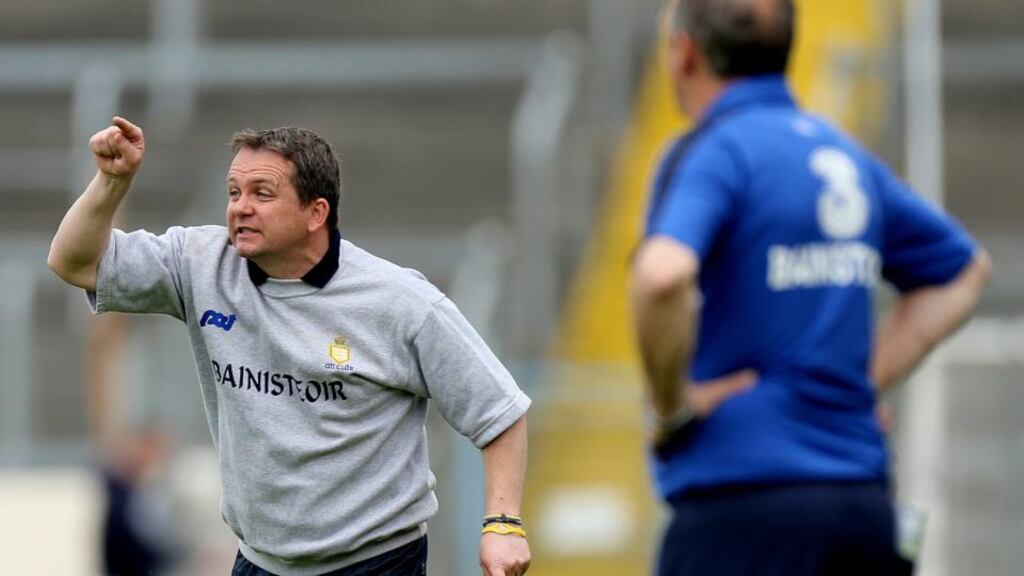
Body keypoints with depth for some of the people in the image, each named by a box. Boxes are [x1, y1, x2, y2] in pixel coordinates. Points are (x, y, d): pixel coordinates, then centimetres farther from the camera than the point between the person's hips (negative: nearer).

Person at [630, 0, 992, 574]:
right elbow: (963, 271, 29)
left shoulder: (713, 153, -8)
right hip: (865, 502, 7)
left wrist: (671, 406, -13)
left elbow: (663, 275, -29)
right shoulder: (845, 155, 15)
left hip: (744, 501, -7)